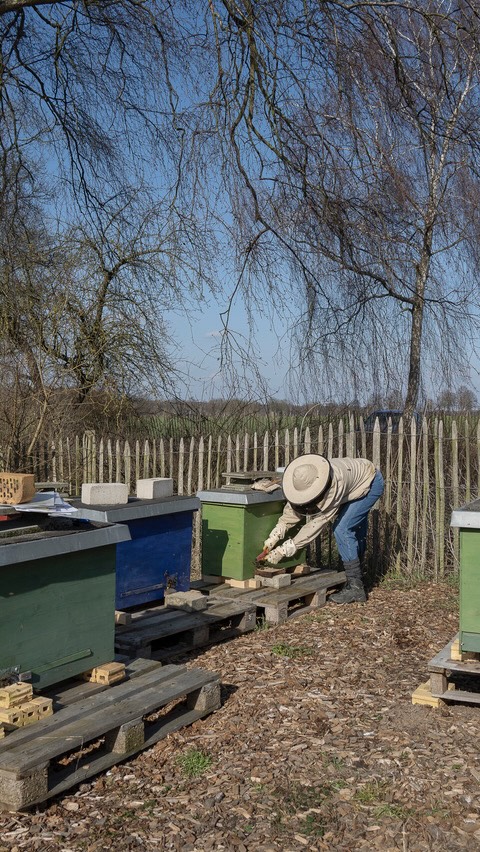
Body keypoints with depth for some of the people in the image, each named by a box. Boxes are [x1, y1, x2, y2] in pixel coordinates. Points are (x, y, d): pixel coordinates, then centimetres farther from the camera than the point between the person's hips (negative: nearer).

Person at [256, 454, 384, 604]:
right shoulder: (304, 482, -22)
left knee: (342, 528, -17)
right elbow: (291, 512, -16)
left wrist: (283, 551, -39)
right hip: (357, 481, 8)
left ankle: (355, 587, -11)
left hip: (371, 483, -7)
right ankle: (355, 578, 29)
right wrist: (272, 539, -29)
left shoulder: (335, 484, -43)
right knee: (354, 530, 14)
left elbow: (318, 522, -40)